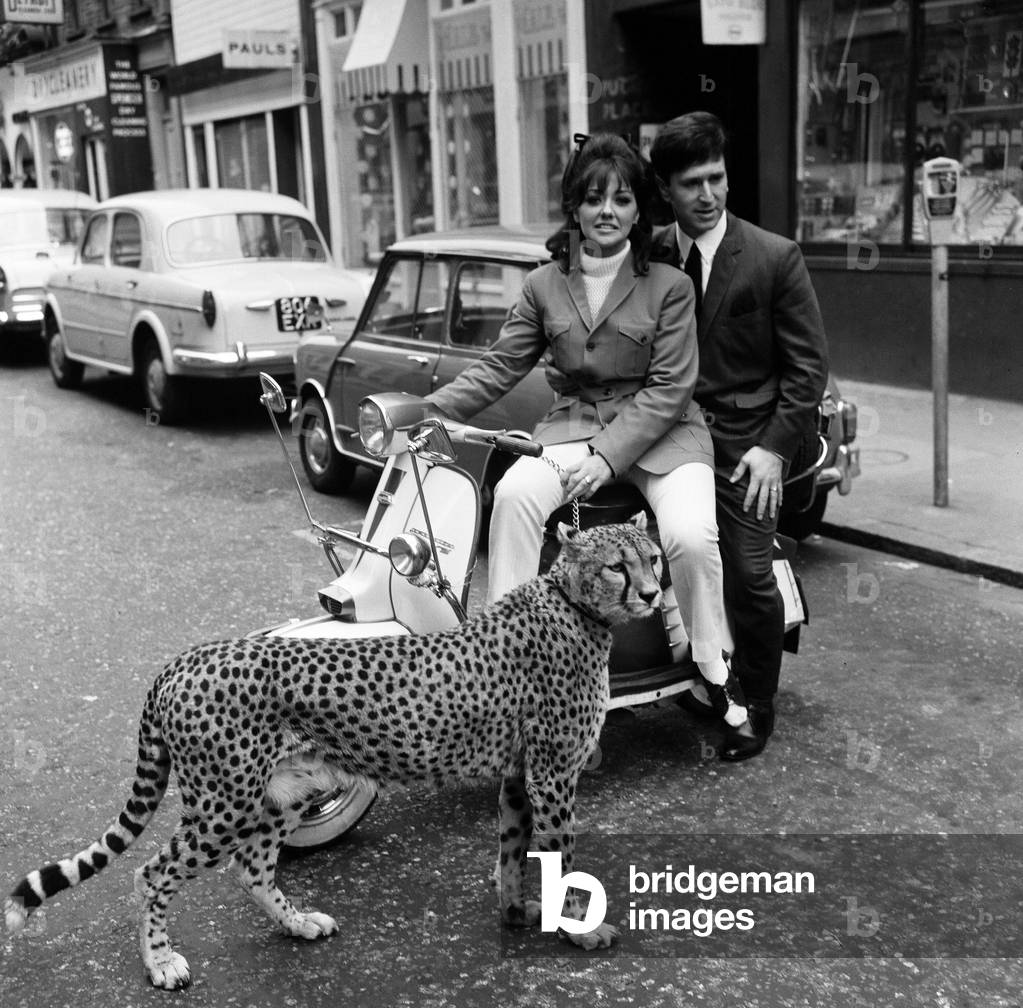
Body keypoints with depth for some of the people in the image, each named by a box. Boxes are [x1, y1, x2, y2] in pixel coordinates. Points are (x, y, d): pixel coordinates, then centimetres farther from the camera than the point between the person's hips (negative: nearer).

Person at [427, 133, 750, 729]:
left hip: (662, 432, -2)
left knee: (691, 536, -27)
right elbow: (499, 368, 5)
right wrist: (429, 412, -9)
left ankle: (718, 672, -3)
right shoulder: (544, 286, 6)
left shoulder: (669, 285, -4)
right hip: (575, 426, 3)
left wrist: (610, 456, -18)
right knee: (514, 493, -28)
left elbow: (670, 387, -8)